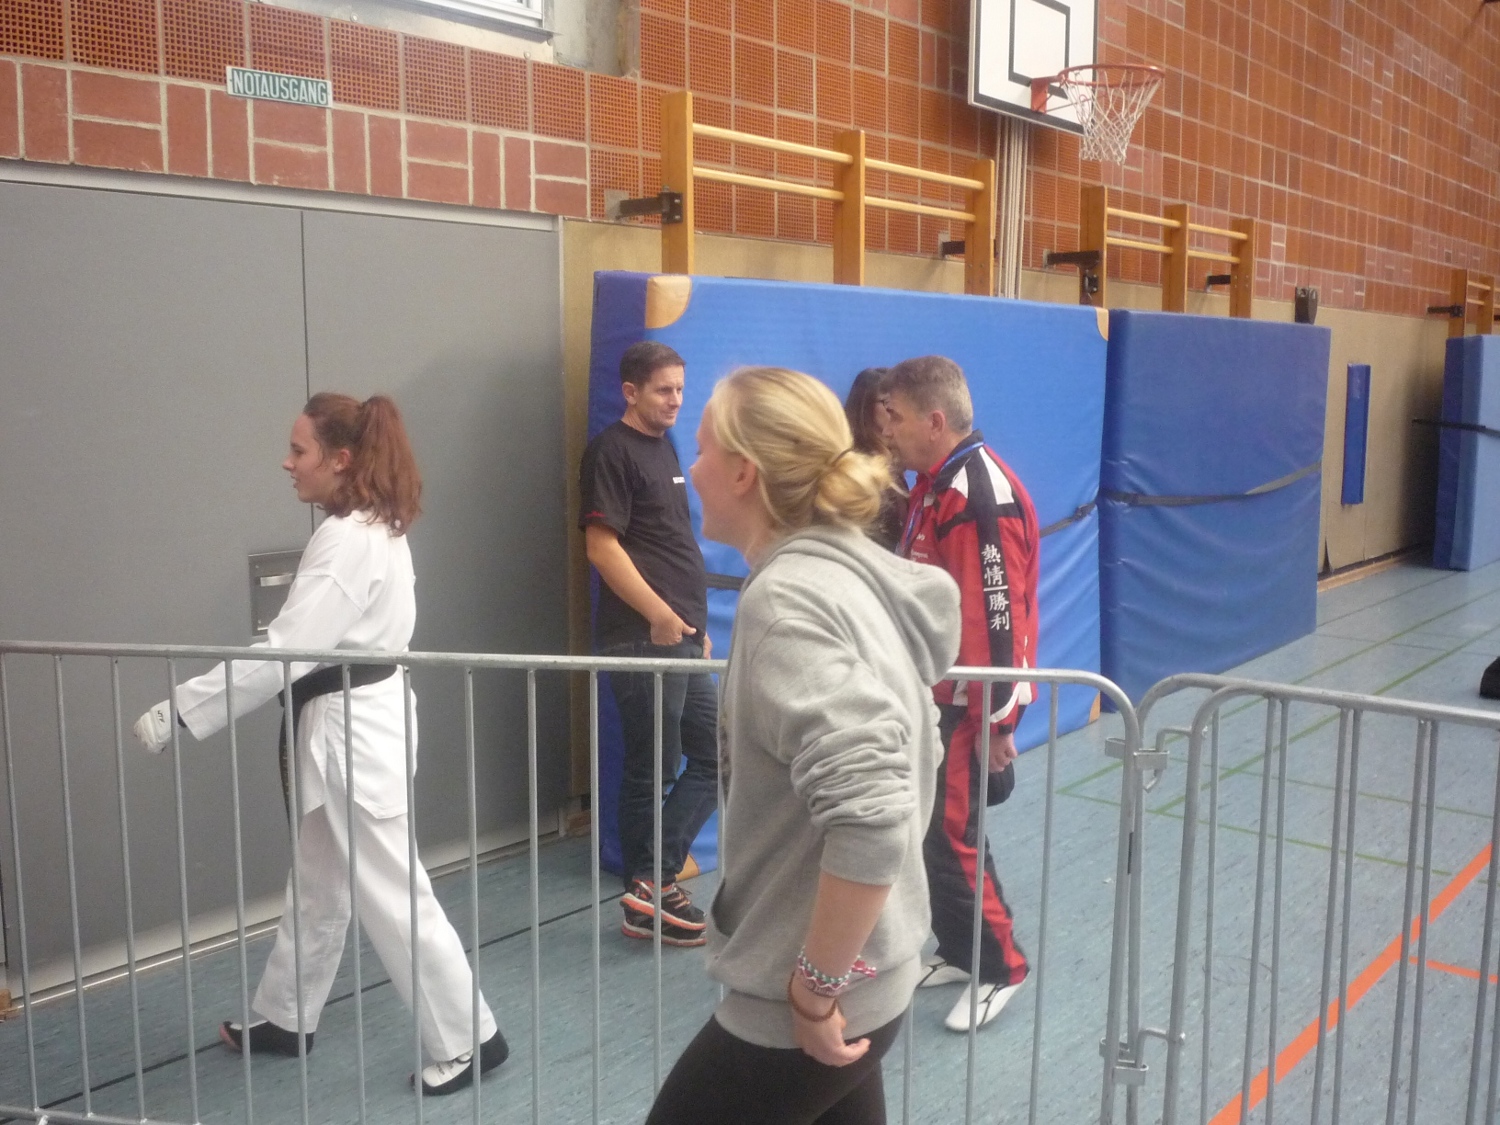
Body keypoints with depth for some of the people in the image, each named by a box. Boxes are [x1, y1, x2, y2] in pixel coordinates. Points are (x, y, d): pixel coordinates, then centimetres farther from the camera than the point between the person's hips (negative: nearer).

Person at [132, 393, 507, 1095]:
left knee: (391, 894, -1)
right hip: (355, 721, 10)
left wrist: (177, 711, -21)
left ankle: (466, 1040, 12)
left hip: (354, 732, -10)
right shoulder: (373, 528, 9)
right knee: (317, 884, 23)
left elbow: (281, 653, -26)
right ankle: (285, 1018, 40)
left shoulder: (348, 541, -22)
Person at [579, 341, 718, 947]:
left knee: (714, 755, 10)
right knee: (651, 770, -1)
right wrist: (658, 613, -20)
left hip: (681, 637, 10)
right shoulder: (612, 450, -9)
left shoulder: (663, 447, 18)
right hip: (643, 640, -9)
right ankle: (652, 888, 11)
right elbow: (601, 544, -17)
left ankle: (650, 890, 17)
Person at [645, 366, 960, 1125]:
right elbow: (900, 758, 15)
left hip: (793, 1007, -8)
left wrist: (815, 987, -22)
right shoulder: (855, 574, 5)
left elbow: (868, 815, -34)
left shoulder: (787, 600, -24)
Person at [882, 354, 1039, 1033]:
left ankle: (999, 969, 17)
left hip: (969, 708, -10)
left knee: (951, 835, -2)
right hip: (934, 697, 10)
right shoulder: (934, 481, 9)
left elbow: (998, 621, -24)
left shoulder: (981, 498, -23)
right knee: (930, 828, 16)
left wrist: (995, 725, -20)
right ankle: (959, 952, 32)